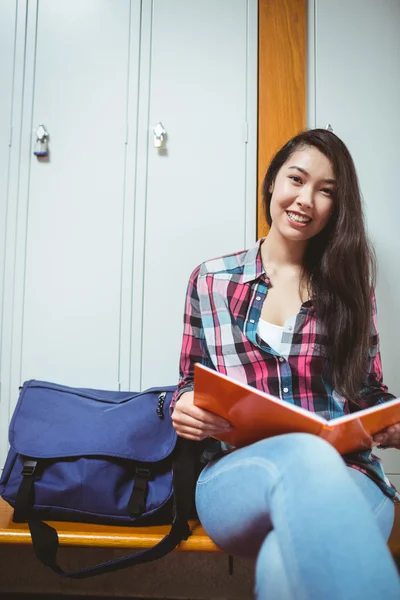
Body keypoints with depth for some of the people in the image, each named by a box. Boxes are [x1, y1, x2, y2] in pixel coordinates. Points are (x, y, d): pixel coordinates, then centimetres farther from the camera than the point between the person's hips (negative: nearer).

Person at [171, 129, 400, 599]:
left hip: (344, 475, -1)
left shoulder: (350, 286, 13)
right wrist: (184, 409, -8)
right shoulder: (211, 279, 11)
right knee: (306, 456, -38)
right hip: (237, 473, 2)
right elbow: (190, 383, 16)